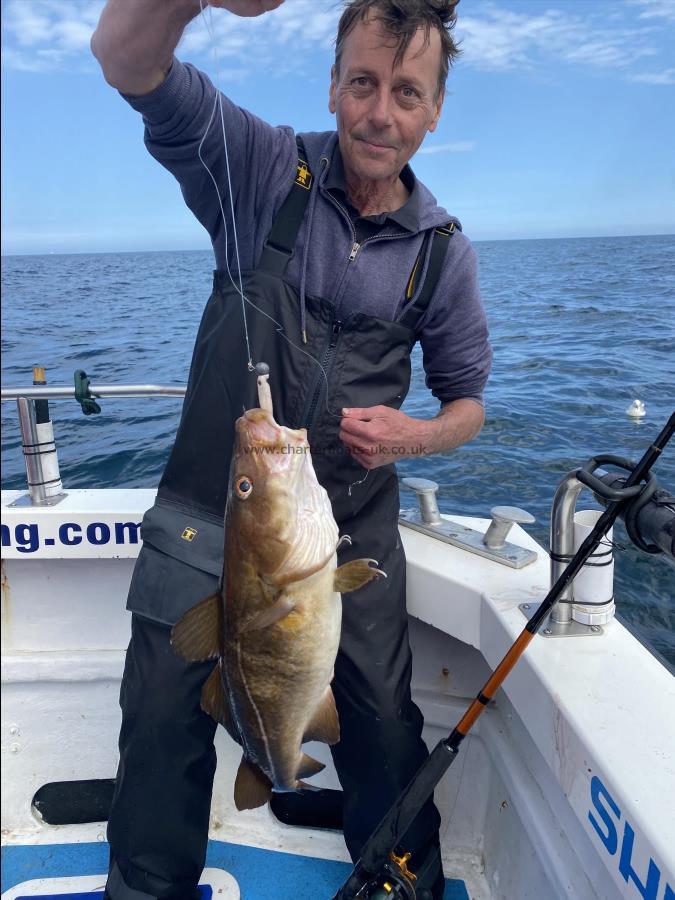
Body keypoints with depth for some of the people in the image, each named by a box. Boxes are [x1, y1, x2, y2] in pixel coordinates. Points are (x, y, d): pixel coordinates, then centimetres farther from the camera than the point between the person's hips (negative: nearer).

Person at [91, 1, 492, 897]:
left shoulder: (441, 248, 2)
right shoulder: (262, 170, -4)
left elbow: (466, 400, 8)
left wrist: (409, 436, -14)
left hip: (351, 528, 2)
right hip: (209, 512, -1)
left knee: (385, 726, 9)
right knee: (164, 723, 8)